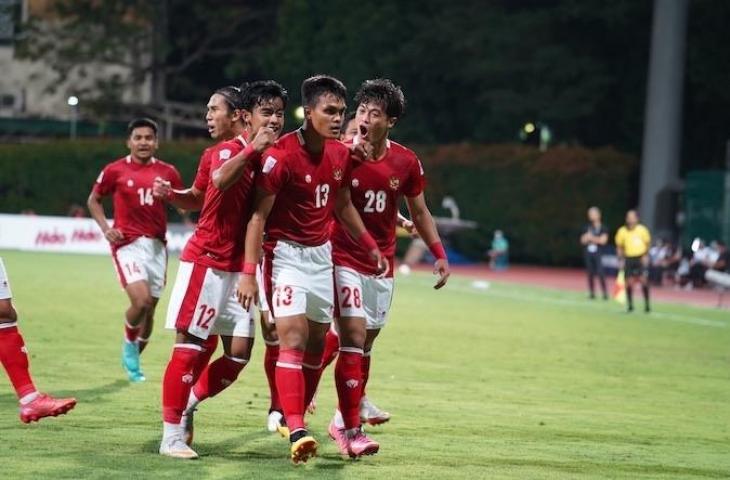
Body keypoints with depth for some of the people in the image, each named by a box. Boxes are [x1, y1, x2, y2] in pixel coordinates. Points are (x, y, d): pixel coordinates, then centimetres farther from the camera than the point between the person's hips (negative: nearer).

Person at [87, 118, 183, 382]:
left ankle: (133, 360, 27)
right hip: (128, 244, -3)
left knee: (149, 309, 8)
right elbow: (93, 200, 13)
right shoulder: (115, 170, 1)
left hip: (156, 245, 4)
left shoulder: (168, 172, 7)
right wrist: (105, 228, -2)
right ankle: (129, 344, 7)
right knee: (141, 301, -22)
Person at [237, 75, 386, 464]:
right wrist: (248, 273, -22)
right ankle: (296, 431, -24)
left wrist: (372, 247, 19)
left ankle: (294, 415, 22)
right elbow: (258, 216, -18)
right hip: (286, 253, -7)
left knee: (317, 339, 8)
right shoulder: (282, 155, -18)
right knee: (293, 334, -18)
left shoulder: (341, 155, 3)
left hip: (321, 253, 7)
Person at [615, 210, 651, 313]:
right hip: (628, 258, 1)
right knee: (629, 282, 0)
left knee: (643, 280, -10)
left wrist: (646, 256, -5)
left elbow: (647, 243, 8)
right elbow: (619, 247, 8)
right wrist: (621, 260, 0)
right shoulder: (622, 231, 0)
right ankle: (630, 305, 13)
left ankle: (647, 305, -2)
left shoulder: (642, 230, -2)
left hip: (641, 258, -1)